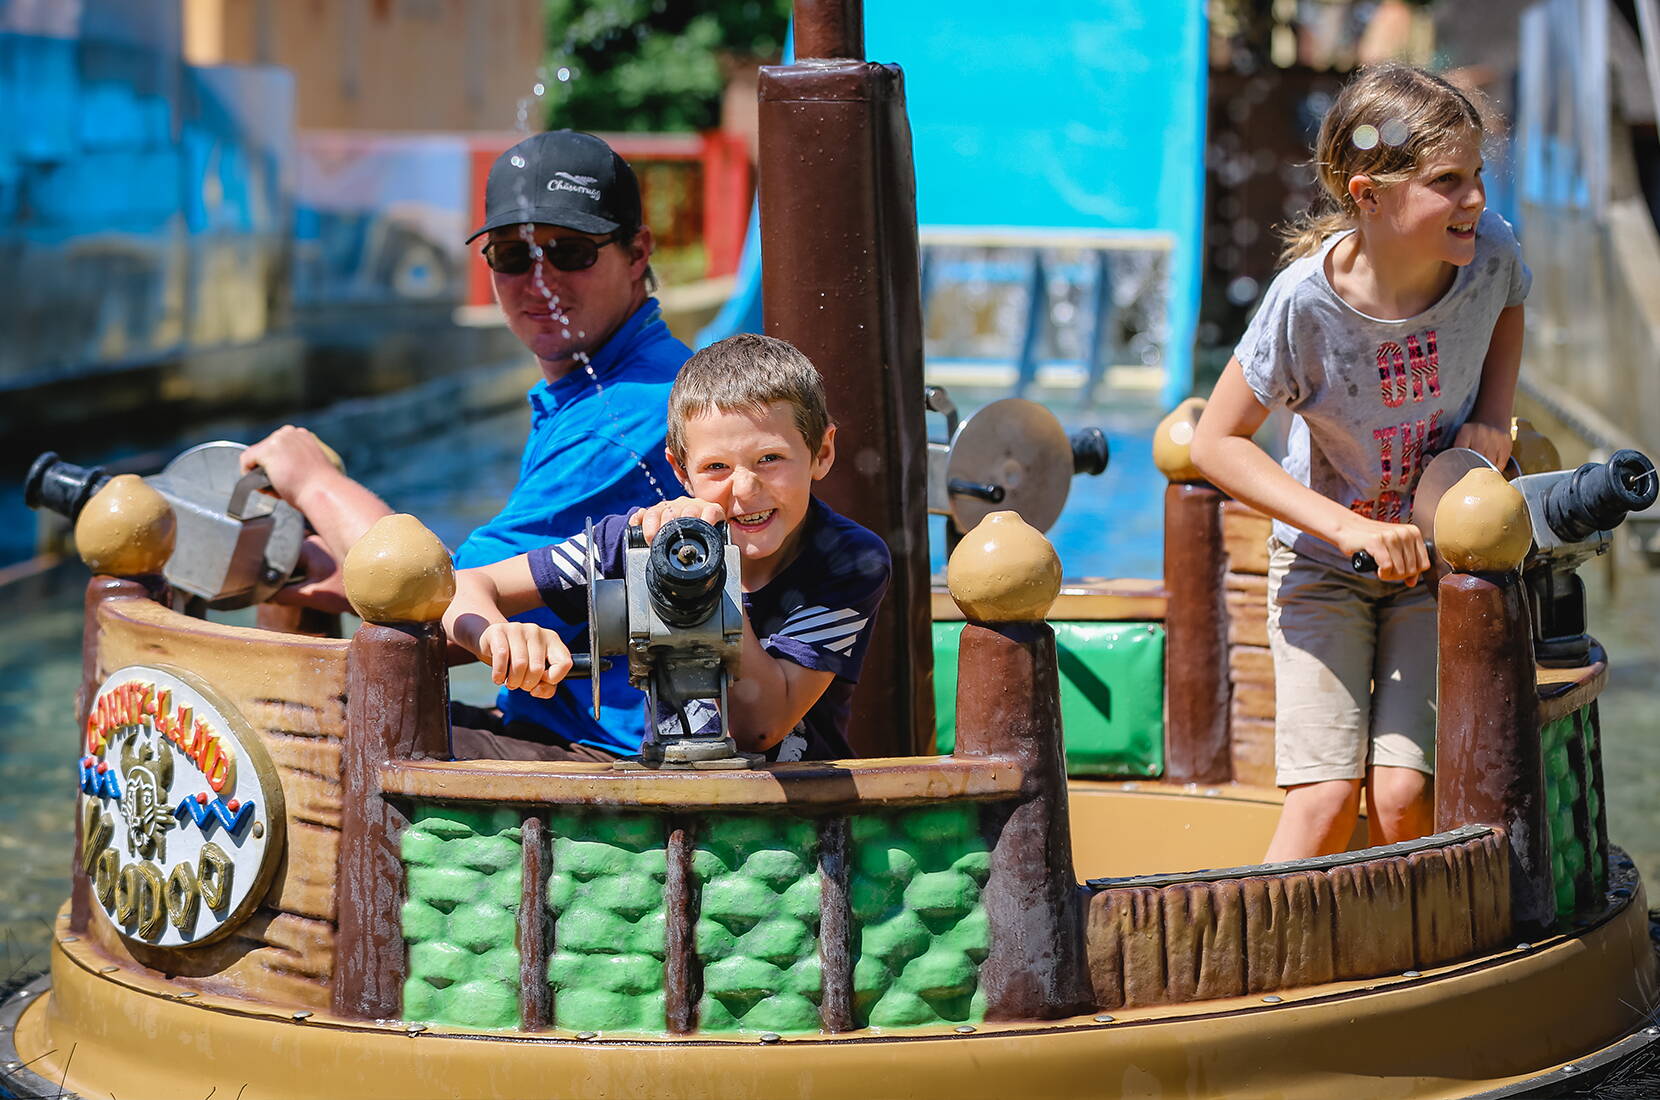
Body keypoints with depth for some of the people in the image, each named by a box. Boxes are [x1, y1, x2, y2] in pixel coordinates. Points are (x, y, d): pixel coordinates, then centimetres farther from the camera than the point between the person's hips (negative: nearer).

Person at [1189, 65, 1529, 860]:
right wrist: (1349, 528, -26)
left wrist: (1493, 419, -6)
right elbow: (1215, 443, -18)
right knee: (1325, 797, -14)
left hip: (1439, 557, 2)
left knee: (1402, 794, -11)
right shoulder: (1306, 301, -27)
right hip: (1325, 559, -2)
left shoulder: (1488, 250, -17)